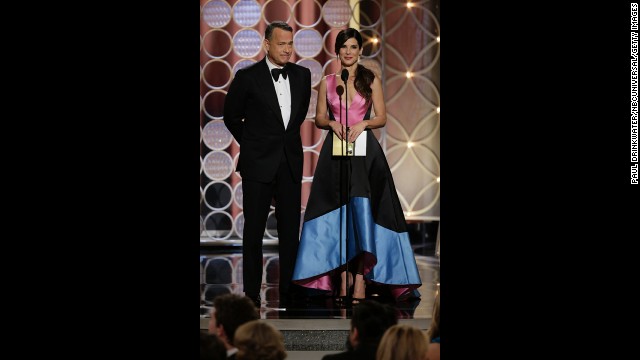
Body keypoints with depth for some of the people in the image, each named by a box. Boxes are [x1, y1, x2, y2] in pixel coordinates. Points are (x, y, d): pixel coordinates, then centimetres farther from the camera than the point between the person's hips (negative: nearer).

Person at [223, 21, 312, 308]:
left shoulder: (302, 75, 5)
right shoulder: (248, 77, -6)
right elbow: (231, 115, 6)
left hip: (290, 163, 4)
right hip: (258, 164, -4)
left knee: (290, 229, 5)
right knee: (254, 230, 2)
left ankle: (288, 291, 12)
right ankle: (251, 293, 7)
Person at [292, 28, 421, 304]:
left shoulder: (371, 81, 5)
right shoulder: (327, 82, 9)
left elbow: (382, 117, 5)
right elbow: (319, 118, 11)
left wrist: (363, 123, -13)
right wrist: (332, 123, -9)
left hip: (365, 152, -2)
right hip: (335, 154, 2)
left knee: (361, 211, -10)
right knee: (337, 215, -2)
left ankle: (361, 283, -10)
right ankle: (342, 281, 2)